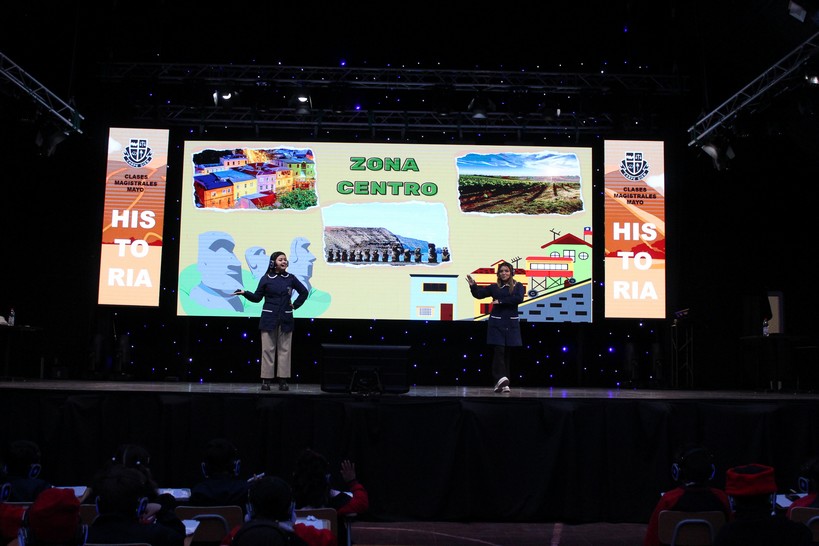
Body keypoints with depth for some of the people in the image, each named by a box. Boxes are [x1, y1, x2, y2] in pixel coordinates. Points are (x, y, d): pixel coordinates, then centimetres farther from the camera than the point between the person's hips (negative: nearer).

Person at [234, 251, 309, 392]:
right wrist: (244, 293, -11)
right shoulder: (266, 279, 1)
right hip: (269, 319, -1)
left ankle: (283, 380, 5)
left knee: (284, 349, 2)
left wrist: (295, 305, 7)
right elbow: (257, 297, 3)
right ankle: (266, 380, 2)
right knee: (268, 349, -1)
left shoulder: (291, 278, 5)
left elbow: (304, 292, 15)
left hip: (286, 320, 2)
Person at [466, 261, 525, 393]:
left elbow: (519, 298, -14)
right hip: (497, 323, 0)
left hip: (512, 324, 0)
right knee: (499, 350, -11)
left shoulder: (518, 286, 4)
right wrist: (473, 285, -16)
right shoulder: (494, 287, 8)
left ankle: (501, 382, 6)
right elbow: (479, 294, 2)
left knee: (508, 352, 2)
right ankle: (502, 380, -17)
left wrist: (501, 301, -14)